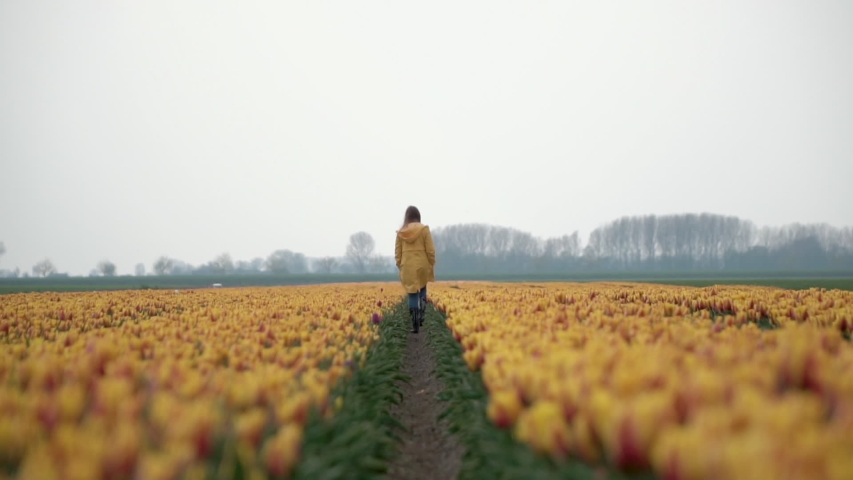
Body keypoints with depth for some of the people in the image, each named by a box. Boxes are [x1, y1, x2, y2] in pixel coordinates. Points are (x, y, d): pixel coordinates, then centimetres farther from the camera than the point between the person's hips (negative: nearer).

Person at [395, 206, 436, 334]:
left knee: (412, 295, 4)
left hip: (408, 268, 1)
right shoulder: (424, 229, -4)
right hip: (422, 266, -1)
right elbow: (430, 250, -6)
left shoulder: (401, 232, 3)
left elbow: (398, 252, 5)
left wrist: (400, 268, 13)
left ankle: (415, 324, -3)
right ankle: (420, 316, 7)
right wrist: (432, 266, 4)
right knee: (422, 290, 22)